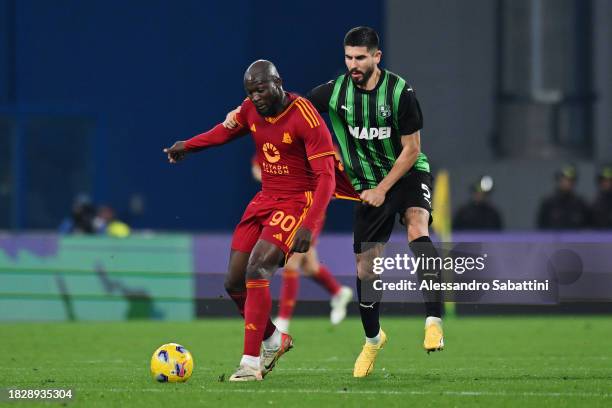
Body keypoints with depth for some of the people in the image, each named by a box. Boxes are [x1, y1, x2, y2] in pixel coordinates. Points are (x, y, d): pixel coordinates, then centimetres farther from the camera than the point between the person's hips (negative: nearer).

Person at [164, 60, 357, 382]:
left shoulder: (306, 118, -20)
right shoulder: (251, 110, 1)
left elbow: (325, 177, -22)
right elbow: (226, 131, 26)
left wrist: (308, 225, -31)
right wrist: (187, 146, 28)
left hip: (297, 202, -8)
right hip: (265, 199, 8)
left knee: (257, 270, -24)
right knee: (234, 283, 4)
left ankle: (251, 364, -22)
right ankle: (273, 341, 29)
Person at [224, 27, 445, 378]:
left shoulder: (400, 92, -16)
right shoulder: (337, 91, -6)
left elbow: (411, 149, -11)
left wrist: (383, 189, -15)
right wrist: (242, 112, -5)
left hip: (407, 174, -3)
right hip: (369, 185, 3)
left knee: (416, 226, -33)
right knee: (365, 266, 0)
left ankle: (434, 321, -37)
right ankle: (373, 339, 26)